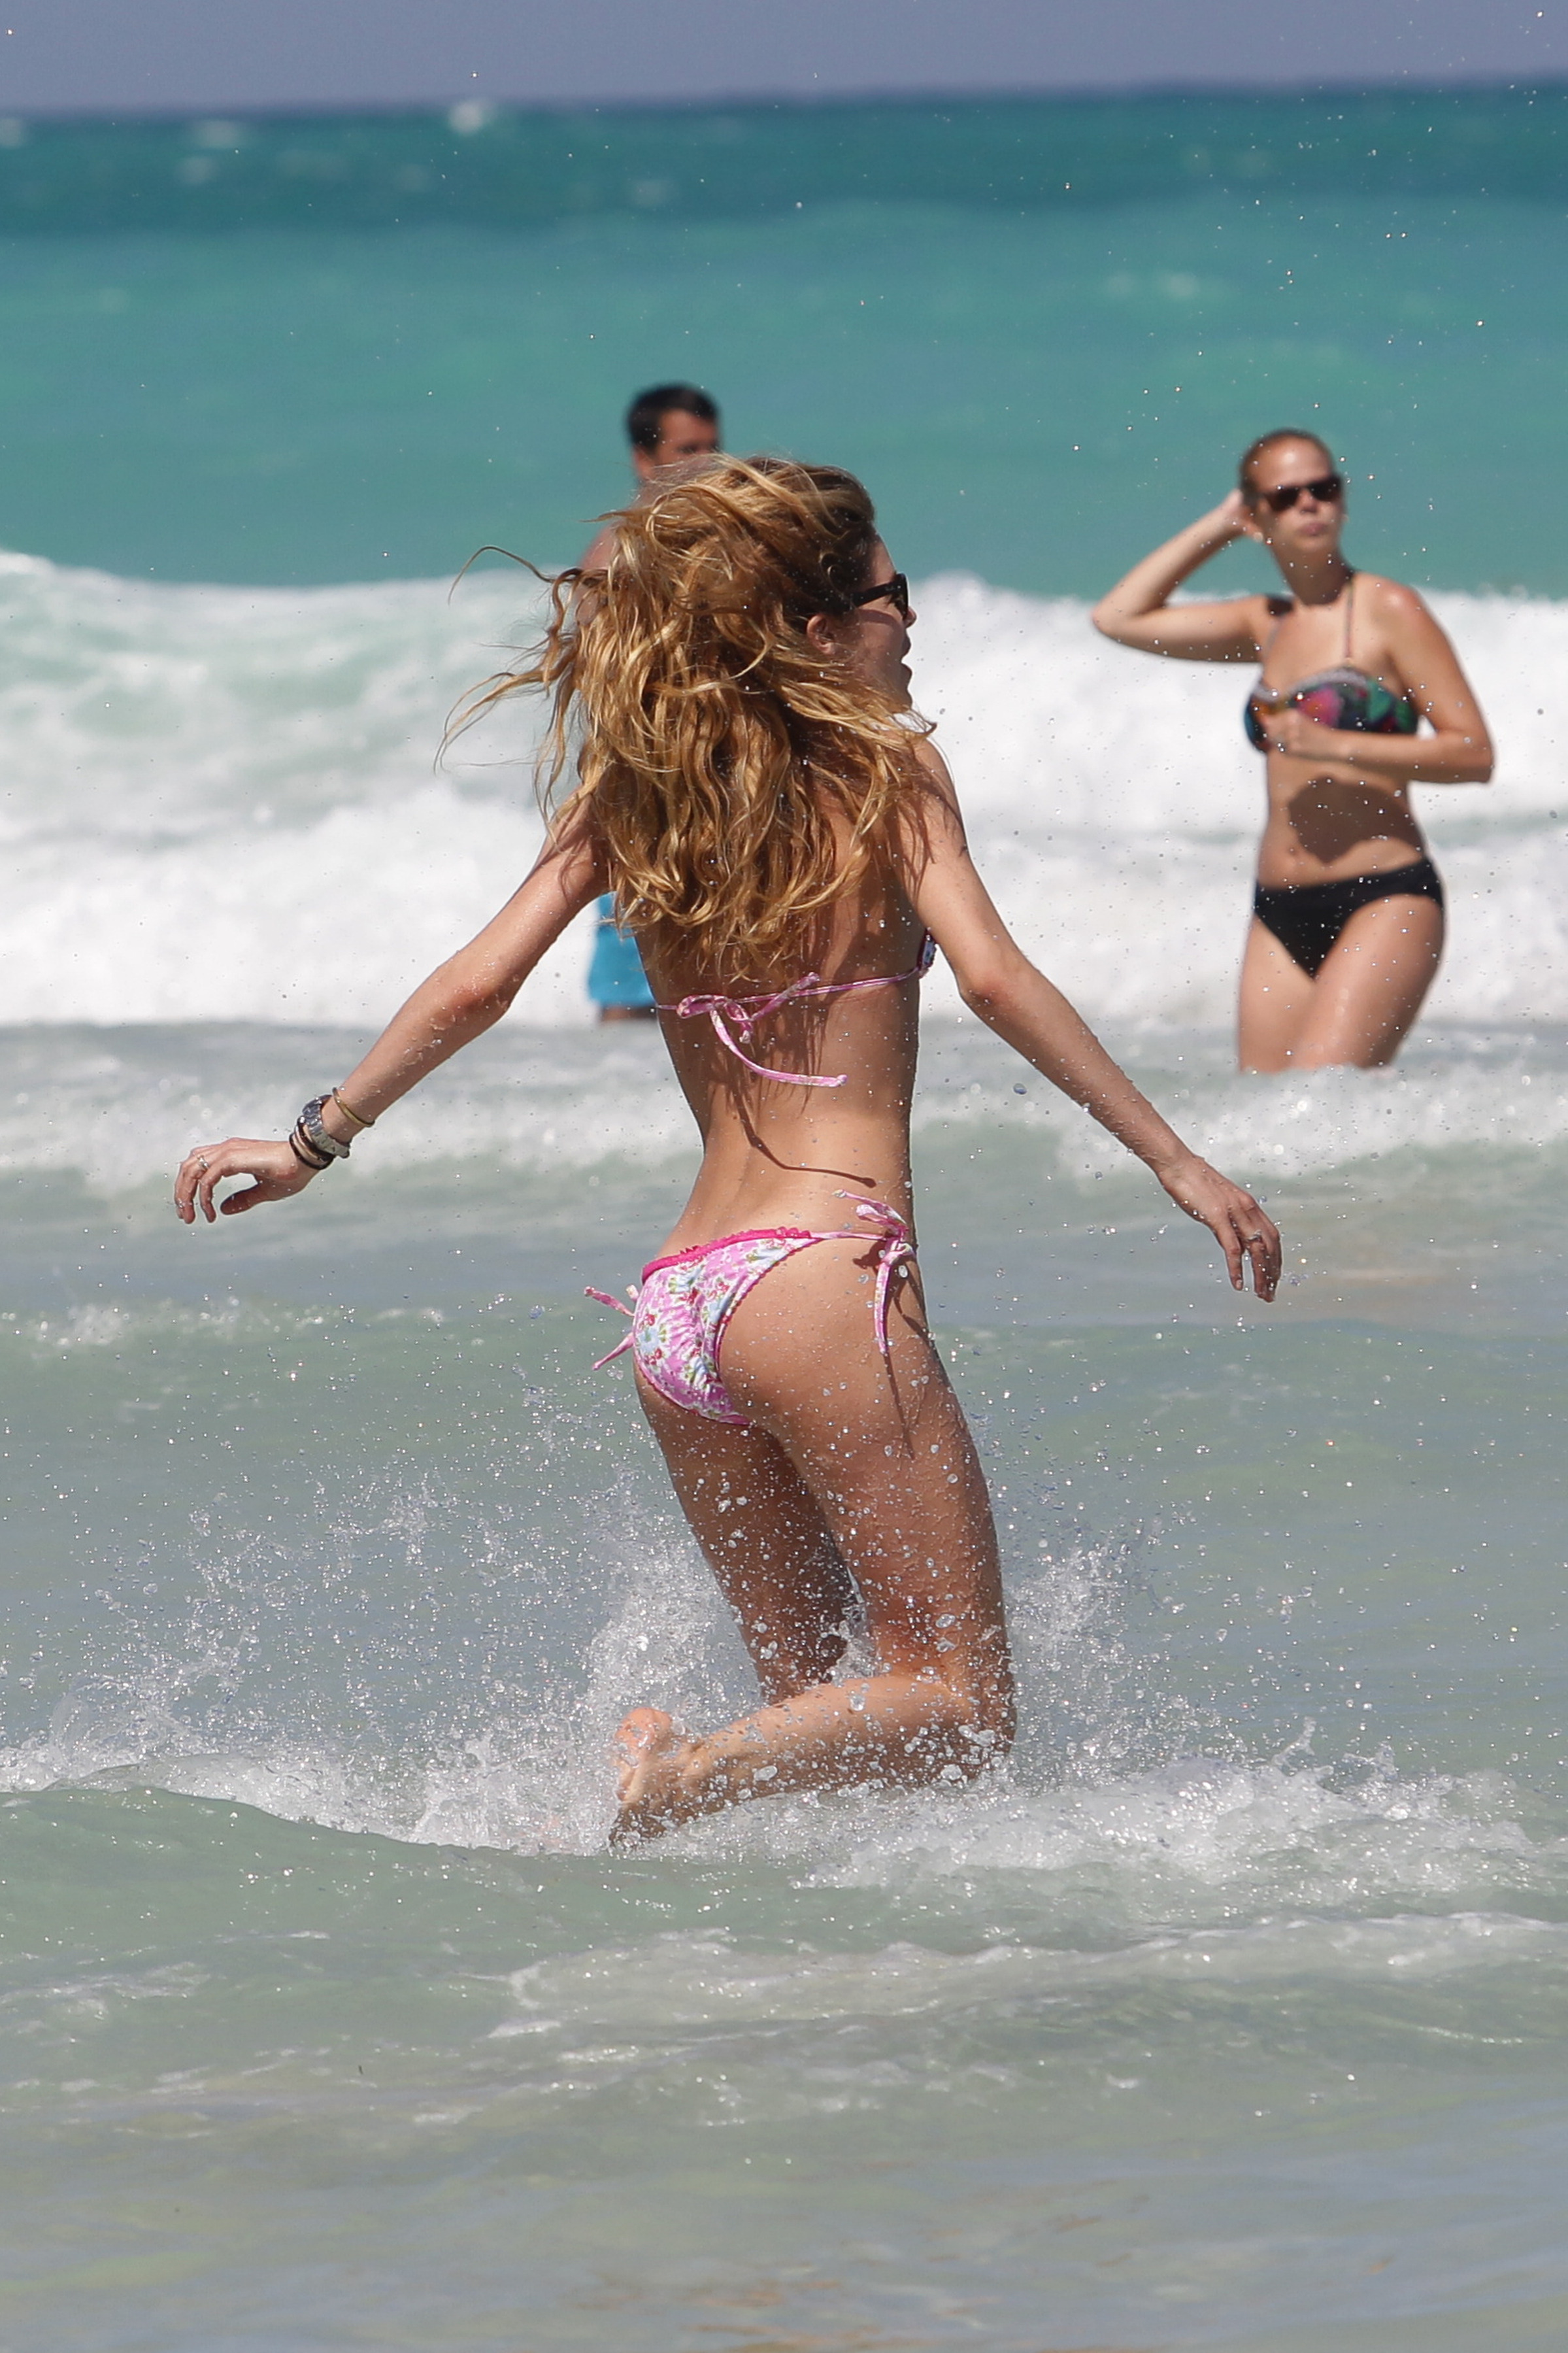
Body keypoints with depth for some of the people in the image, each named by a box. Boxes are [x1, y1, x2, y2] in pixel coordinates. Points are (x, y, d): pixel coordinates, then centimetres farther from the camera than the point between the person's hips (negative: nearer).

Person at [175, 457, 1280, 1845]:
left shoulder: (630, 796, 11)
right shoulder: (885, 769, -1)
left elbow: (473, 989, 6)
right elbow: (993, 979, -13)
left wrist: (317, 1143, 16)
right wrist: (1179, 1164, -11)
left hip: (676, 1304, 6)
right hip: (826, 1268, -6)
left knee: (812, 1698, 18)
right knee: (959, 1707, -1)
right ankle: (676, 1782, -23)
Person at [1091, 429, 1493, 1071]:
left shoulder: (1387, 610, -2)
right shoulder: (1266, 624, 16)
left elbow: (1474, 753, -7)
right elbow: (1119, 617, 21)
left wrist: (1337, 746, -16)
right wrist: (1218, 526, 17)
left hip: (1385, 899, -7)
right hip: (1280, 915, 7)